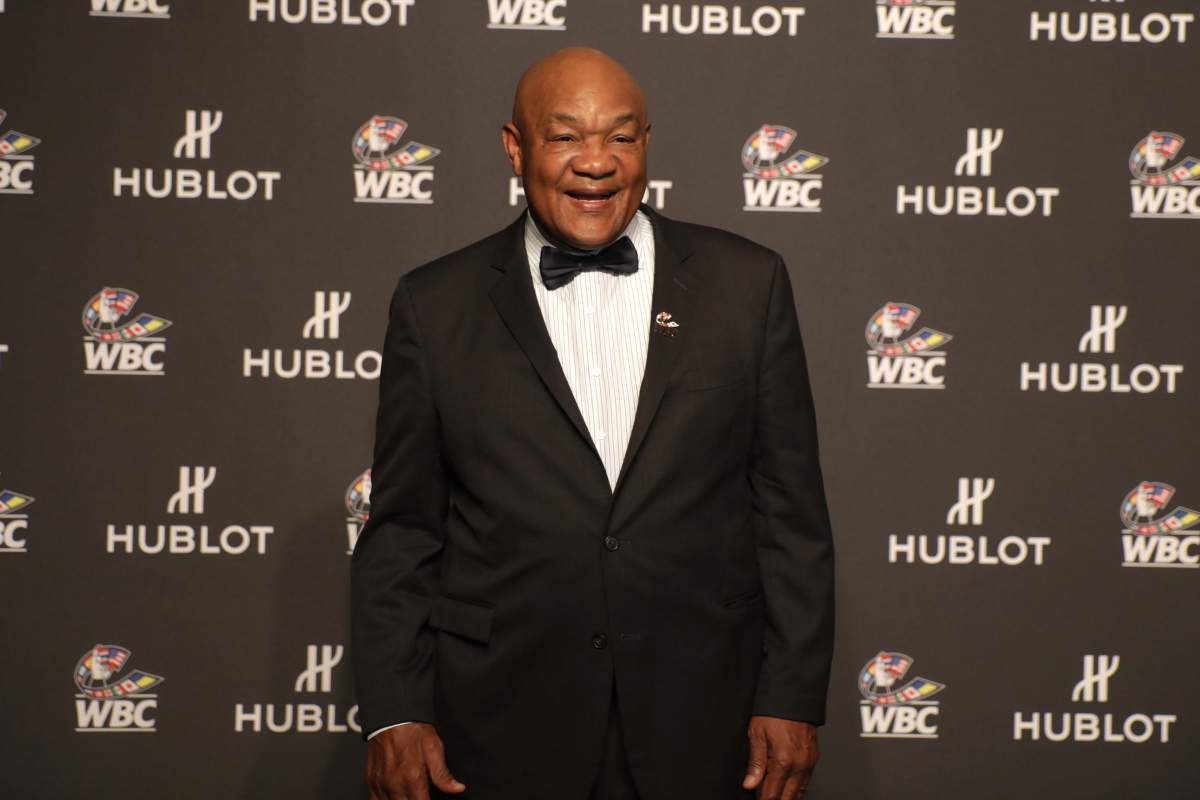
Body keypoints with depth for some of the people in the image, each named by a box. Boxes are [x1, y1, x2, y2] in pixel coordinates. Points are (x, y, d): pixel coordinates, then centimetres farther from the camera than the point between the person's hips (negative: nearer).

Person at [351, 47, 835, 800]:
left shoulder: (747, 284, 2)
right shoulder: (435, 304, 2)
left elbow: (792, 512, 2)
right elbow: (402, 531, 3)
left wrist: (793, 698, -2)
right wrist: (394, 714, -4)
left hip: (699, 729, 1)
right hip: (501, 732, 0)